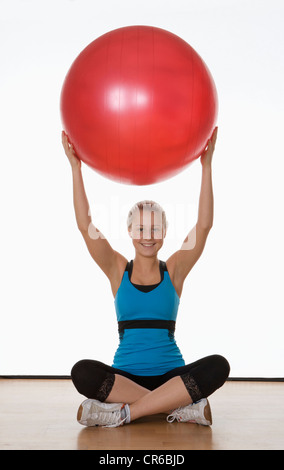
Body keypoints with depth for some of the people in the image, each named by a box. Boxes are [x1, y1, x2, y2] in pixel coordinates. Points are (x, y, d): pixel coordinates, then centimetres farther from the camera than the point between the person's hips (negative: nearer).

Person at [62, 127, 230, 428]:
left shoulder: (174, 270, 4)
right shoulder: (118, 270, 4)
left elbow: (204, 225, -8)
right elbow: (85, 225, -7)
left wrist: (207, 166, -13)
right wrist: (75, 167, -10)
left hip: (171, 375, 0)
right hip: (125, 375, 0)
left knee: (217, 366, -30)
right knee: (82, 372, -32)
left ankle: (125, 412, -24)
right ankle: (181, 407, -25)